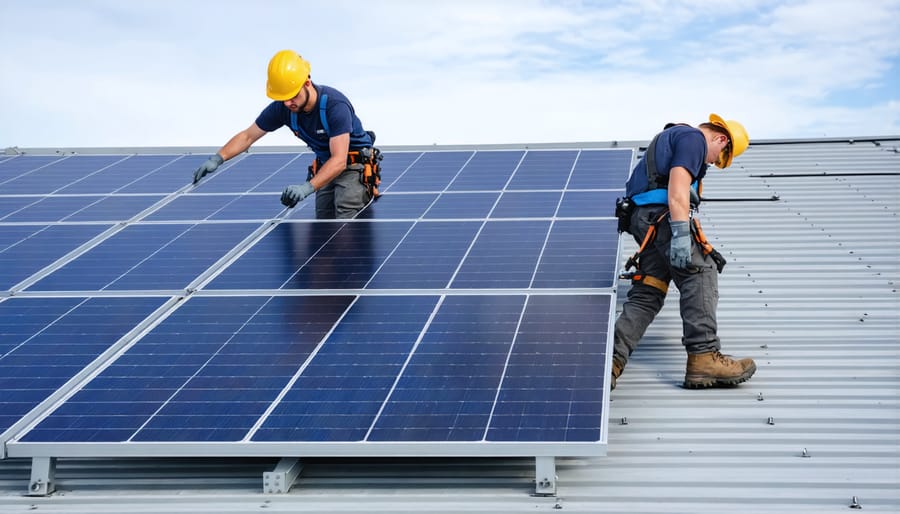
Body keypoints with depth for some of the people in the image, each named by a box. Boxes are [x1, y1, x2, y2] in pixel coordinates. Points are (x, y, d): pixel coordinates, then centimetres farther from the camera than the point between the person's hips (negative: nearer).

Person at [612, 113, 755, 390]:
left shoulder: (673, 136, 31)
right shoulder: (694, 138, -2)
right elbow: (678, 189, -17)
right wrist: (681, 235, -24)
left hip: (643, 218, 10)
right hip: (662, 214, -10)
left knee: (647, 294, 4)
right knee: (701, 275, -13)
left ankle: (612, 360, -8)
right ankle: (703, 358, -20)